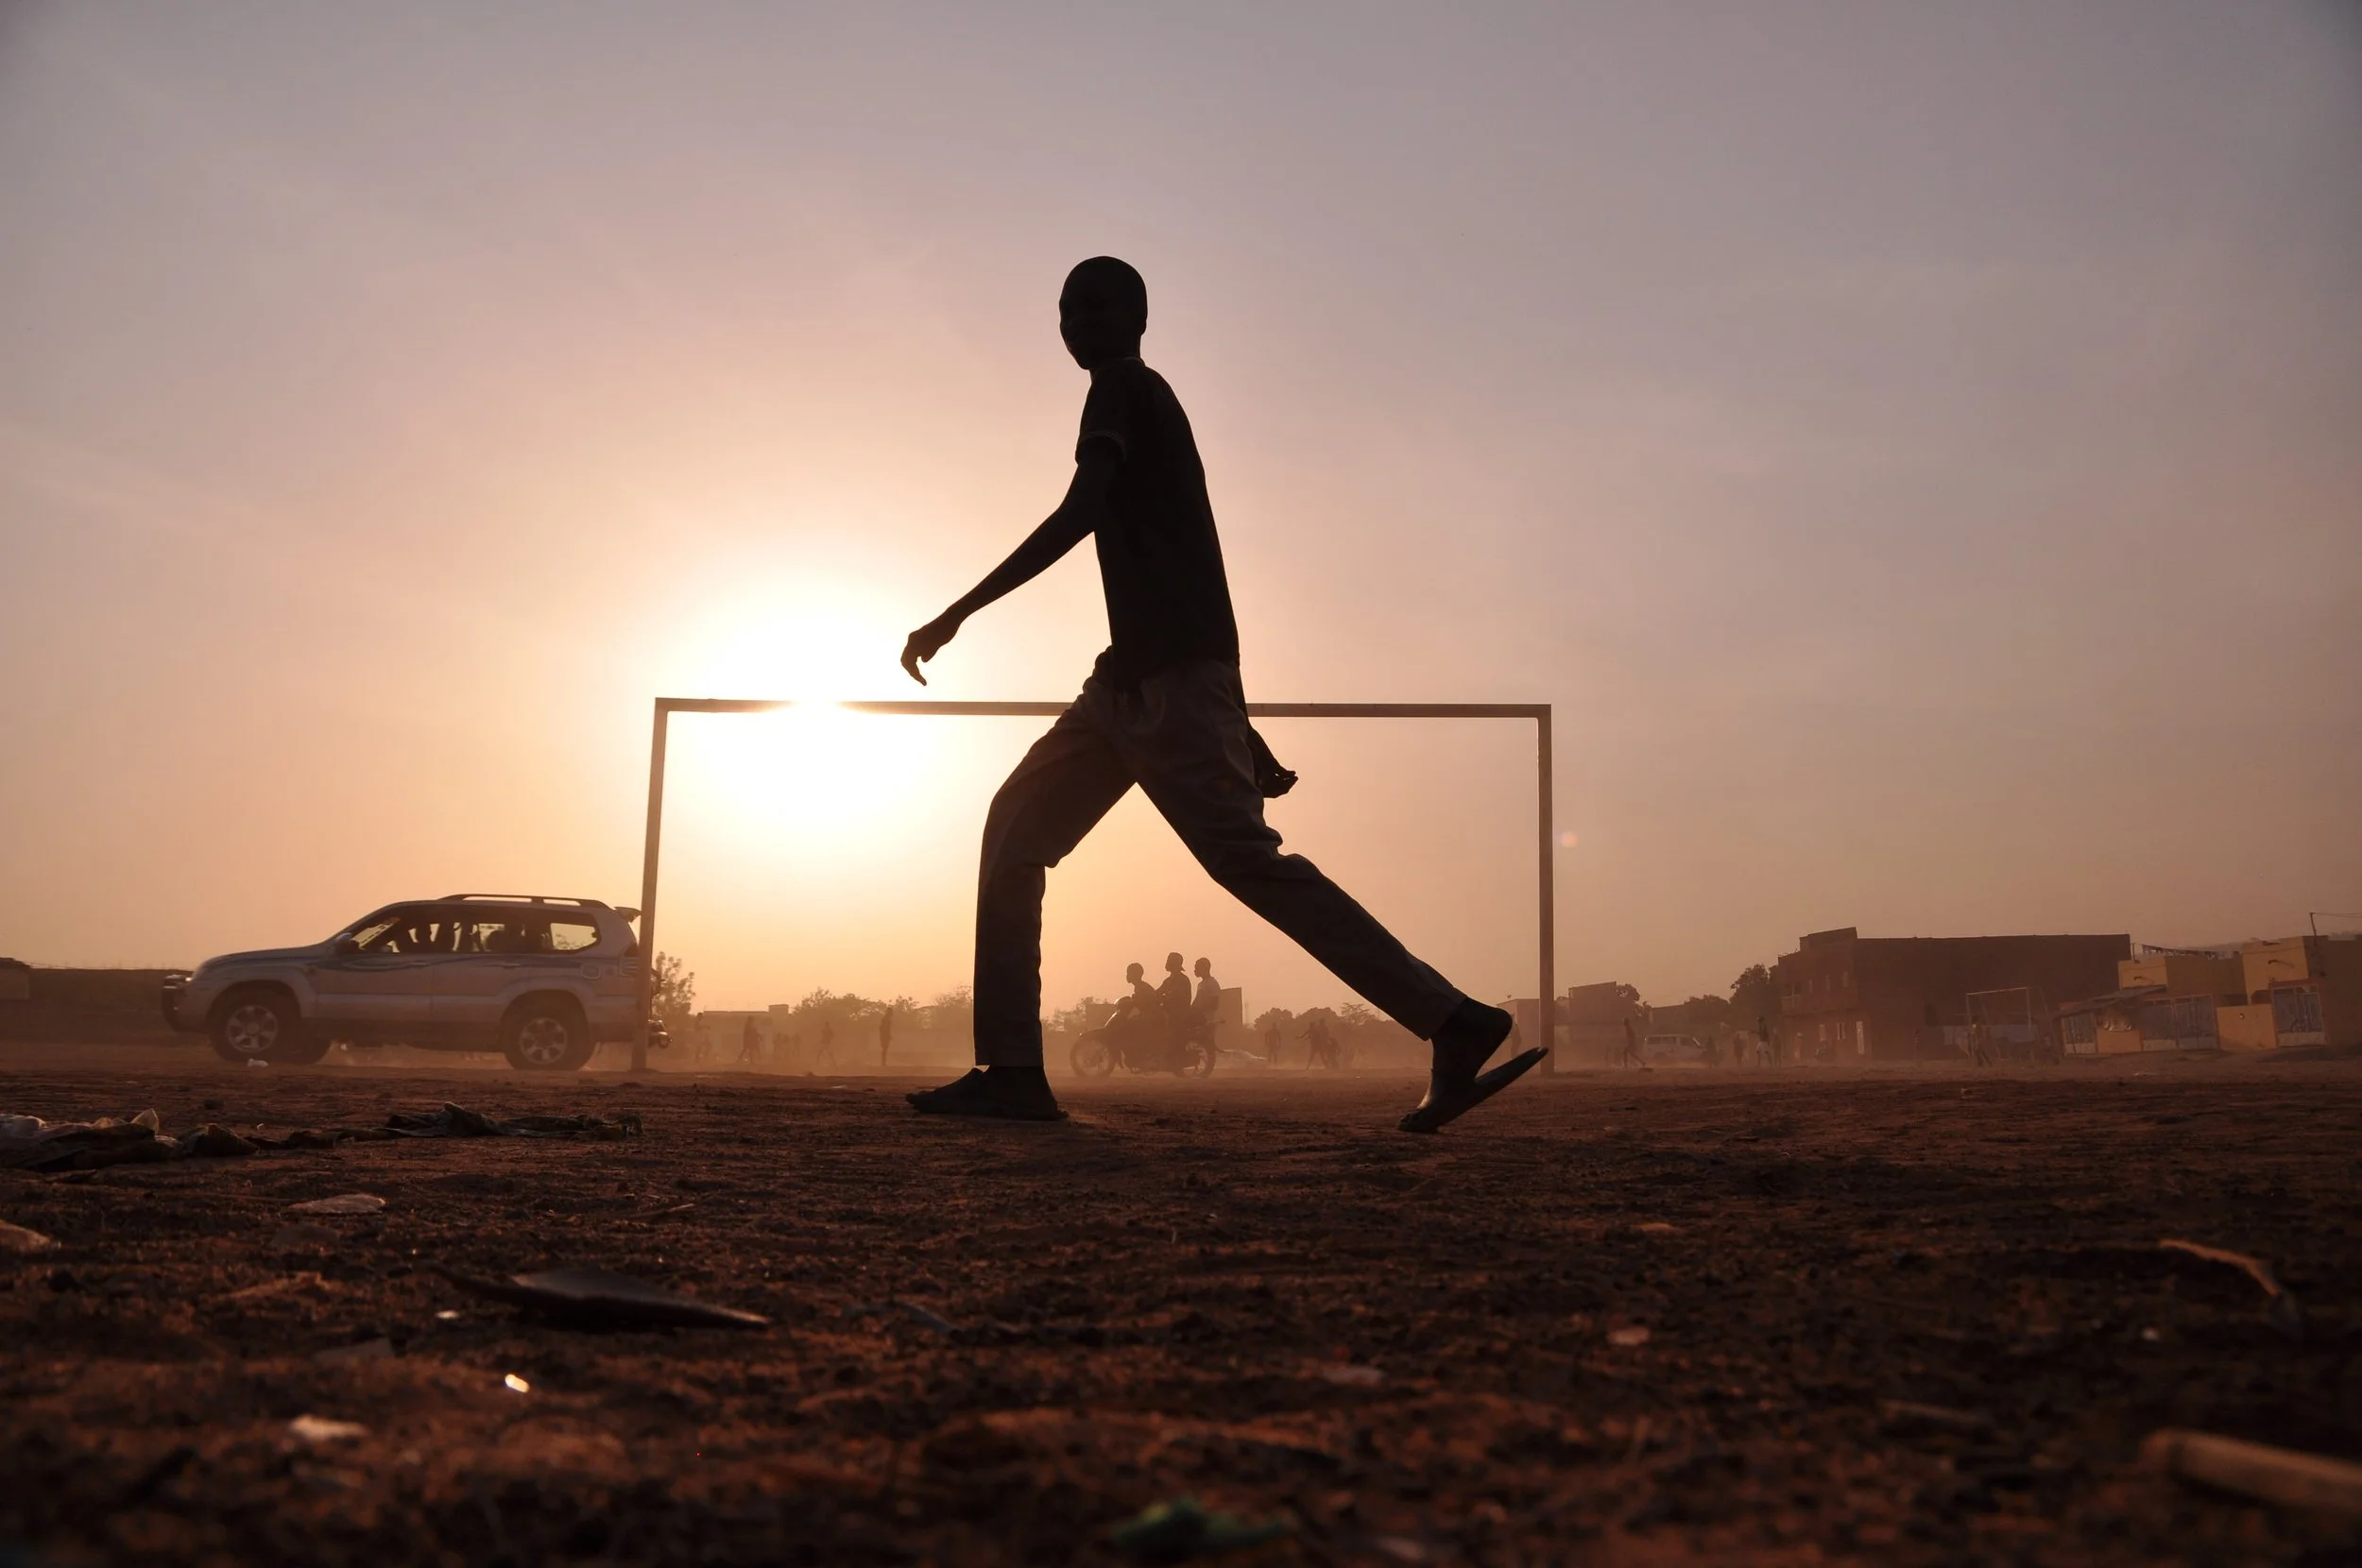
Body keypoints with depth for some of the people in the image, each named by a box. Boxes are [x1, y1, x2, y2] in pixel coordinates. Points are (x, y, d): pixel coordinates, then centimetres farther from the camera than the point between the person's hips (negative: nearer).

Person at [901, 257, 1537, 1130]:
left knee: (1245, 857, -17)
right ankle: (1011, 1071, 7)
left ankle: (1453, 1023, -19)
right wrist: (1233, 723, 24)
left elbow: (1079, 513, -17)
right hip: (1137, 677, 10)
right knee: (1018, 827, 8)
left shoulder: (1126, 393, 1)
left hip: (1172, 672, -10)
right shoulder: (1141, 405, 27)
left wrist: (956, 615, -18)